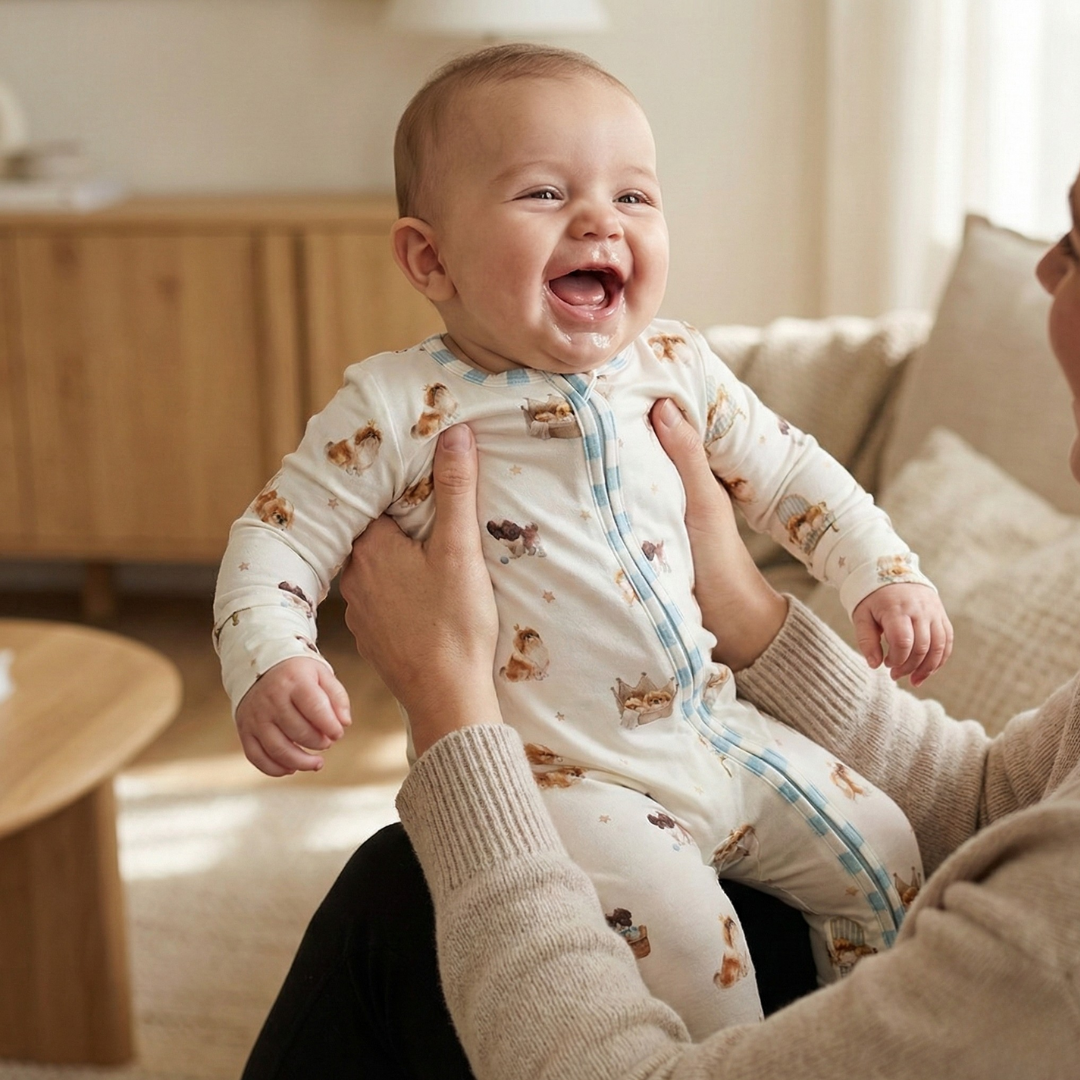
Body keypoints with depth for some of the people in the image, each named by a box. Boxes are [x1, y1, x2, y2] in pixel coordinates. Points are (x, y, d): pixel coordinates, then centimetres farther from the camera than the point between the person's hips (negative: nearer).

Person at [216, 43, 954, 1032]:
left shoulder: (678, 370, 2)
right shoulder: (400, 407, -13)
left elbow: (787, 470, 15)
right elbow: (279, 536, -10)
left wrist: (883, 573, 7)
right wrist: (269, 663, -27)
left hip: (710, 730, 6)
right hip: (551, 771, -6)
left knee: (877, 848, 6)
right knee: (675, 922, -26)